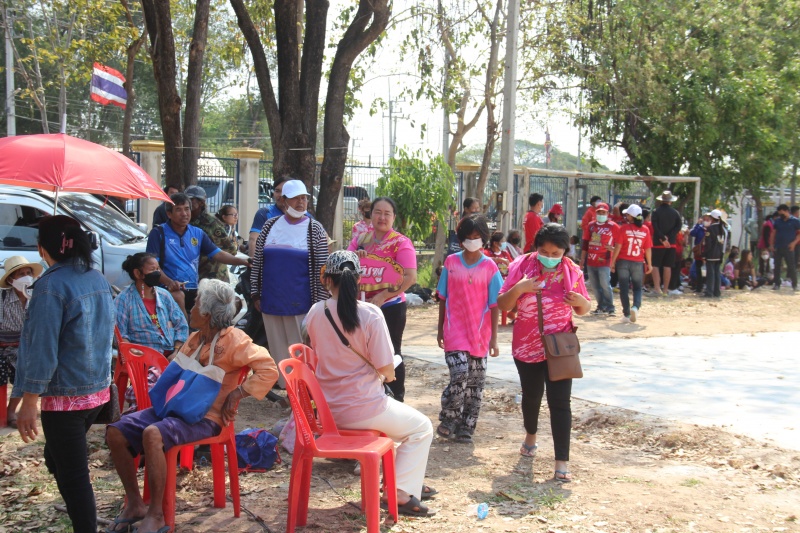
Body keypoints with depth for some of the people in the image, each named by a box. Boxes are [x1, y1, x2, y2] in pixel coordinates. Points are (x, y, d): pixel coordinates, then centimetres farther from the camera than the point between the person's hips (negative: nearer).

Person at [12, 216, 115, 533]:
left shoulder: (52, 285, -17)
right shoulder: (99, 280, 7)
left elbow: (42, 349, -20)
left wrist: (29, 403, -16)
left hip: (64, 396, -8)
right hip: (99, 390, 8)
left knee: (72, 474, 0)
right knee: (58, 460, 23)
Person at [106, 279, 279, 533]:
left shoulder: (234, 340, -8)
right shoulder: (195, 339, 17)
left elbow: (269, 370, -17)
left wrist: (237, 393, -19)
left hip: (205, 417, -8)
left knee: (152, 434, -35)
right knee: (116, 432, -8)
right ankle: (134, 504, 2)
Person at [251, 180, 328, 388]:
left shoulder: (315, 229, -2)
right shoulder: (270, 225, 6)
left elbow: (322, 270, -3)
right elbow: (257, 262, 11)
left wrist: (320, 303, -7)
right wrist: (255, 294, 7)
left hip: (300, 304, -3)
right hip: (271, 302, 3)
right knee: (278, 351, 10)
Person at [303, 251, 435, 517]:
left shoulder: (314, 313, -4)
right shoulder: (370, 314, -18)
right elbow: (387, 371, -15)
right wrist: (386, 375, 8)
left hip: (329, 409, 6)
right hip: (362, 409, -6)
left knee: (392, 416, 33)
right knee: (422, 428, 16)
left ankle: (407, 482, 38)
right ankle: (401, 493, 7)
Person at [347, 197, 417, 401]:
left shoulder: (401, 243, -9)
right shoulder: (360, 239, 8)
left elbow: (410, 277, -19)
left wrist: (382, 297, -23)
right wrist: (354, 256, -14)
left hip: (390, 307, -5)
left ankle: (397, 400, 17)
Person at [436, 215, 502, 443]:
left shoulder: (489, 267, -1)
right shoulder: (451, 262, 2)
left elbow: (494, 305, 0)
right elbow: (443, 298, 8)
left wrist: (494, 338, -3)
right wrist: (440, 329, 10)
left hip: (480, 334, 1)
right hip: (455, 332, -1)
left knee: (475, 382, 5)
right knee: (460, 375, -15)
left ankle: (466, 427, 18)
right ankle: (448, 420, 6)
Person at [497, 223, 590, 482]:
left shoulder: (572, 271, -4)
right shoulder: (522, 266, -7)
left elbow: (584, 309, 6)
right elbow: (502, 305, -7)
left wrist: (581, 302, -18)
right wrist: (518, 288, -26)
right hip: (527, 345, 1)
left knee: (560, 401, -7)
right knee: (531, 395, 18)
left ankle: (562, 461, -4)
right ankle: (531, 436, 47)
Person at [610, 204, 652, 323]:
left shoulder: (623, 228, -7)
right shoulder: (645, 230, 0)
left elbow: (618, 246, -8)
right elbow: (648, 249, 2)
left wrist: (613, 261, -1)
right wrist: (649, 264, 10)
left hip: (623, 261, -2)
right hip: (638, 263, 2)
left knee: (624, 288, 6)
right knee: (637, 288, 13)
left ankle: (626, 314, 6)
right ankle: (636, 307, -13)